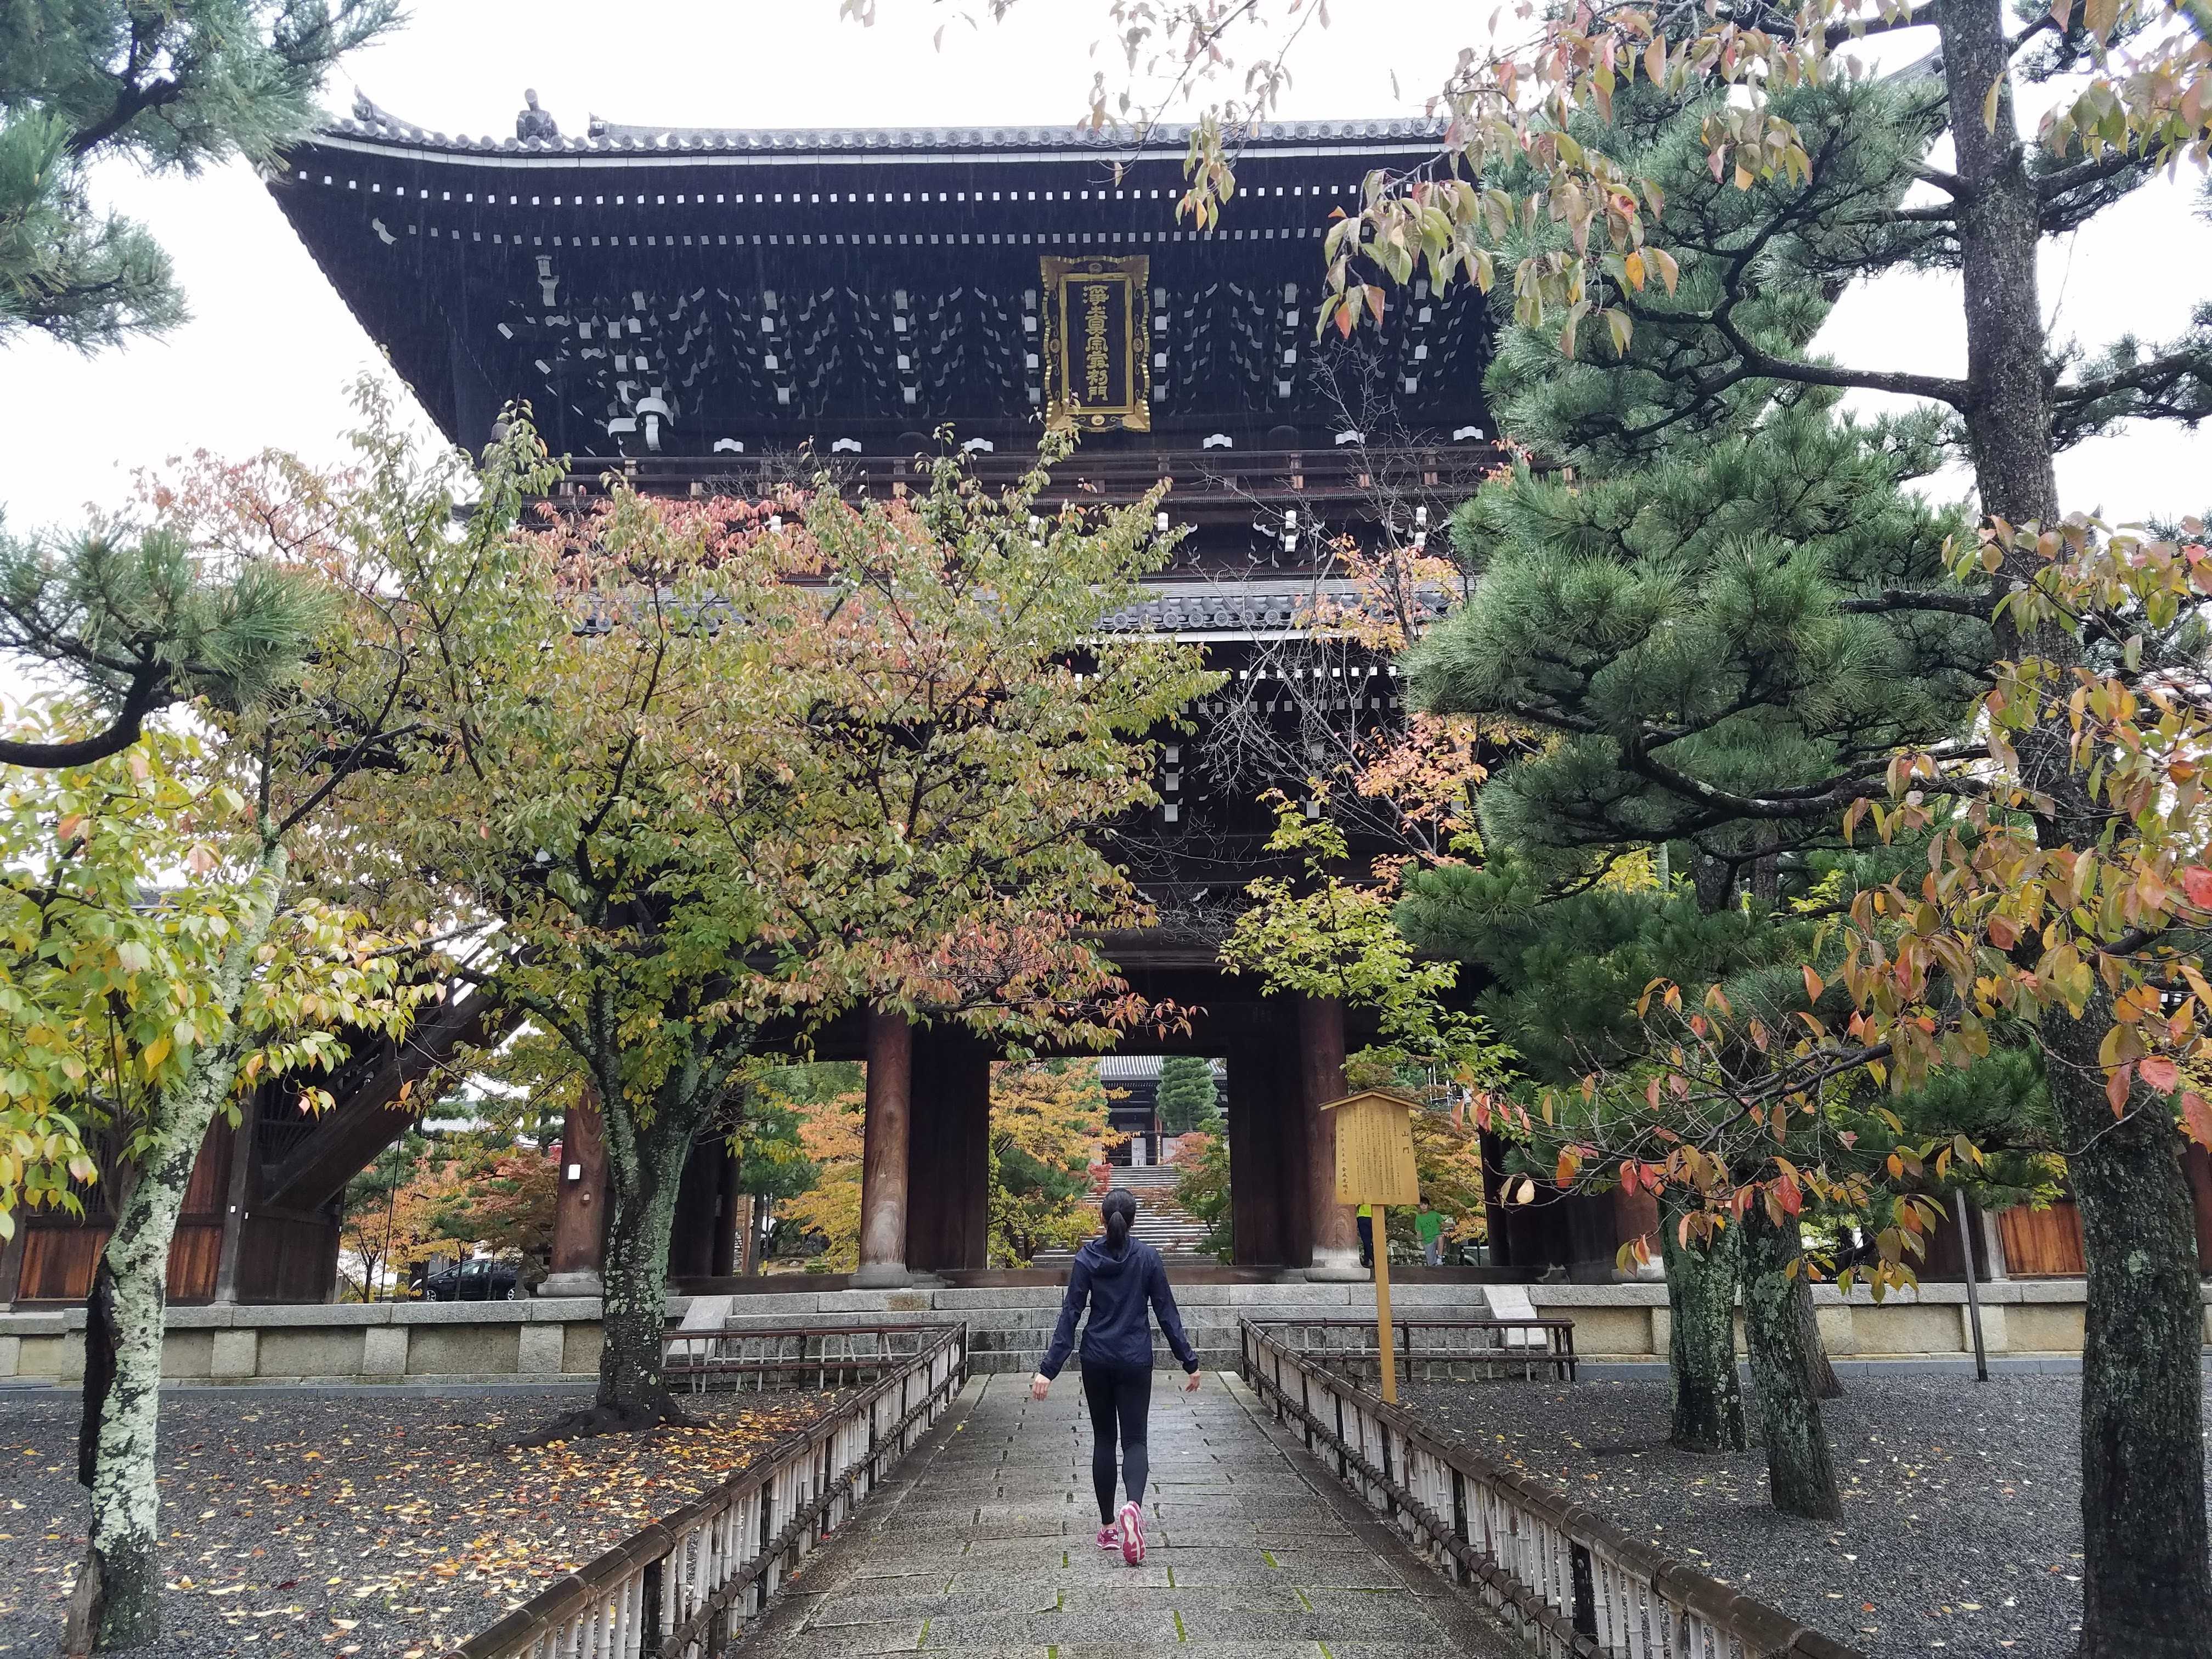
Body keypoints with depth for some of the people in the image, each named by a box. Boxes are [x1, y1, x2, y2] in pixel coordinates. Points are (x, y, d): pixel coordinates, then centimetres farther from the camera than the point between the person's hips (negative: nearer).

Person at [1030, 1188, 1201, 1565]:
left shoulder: (1087, 1258, -3)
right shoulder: (1148, 1257, -4)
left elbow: (1070, 1315, -7)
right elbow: (1167, 1313, -3)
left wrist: (1048, 1369, -6)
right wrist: (1189, 1361, 2)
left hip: (1096, 1360, 1)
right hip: (1135, 1361, -1)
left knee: (1103, 1439, 14)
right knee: (1134, 1439, 2)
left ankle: (1108, 1527, 16)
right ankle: (1134, 1505, -27)